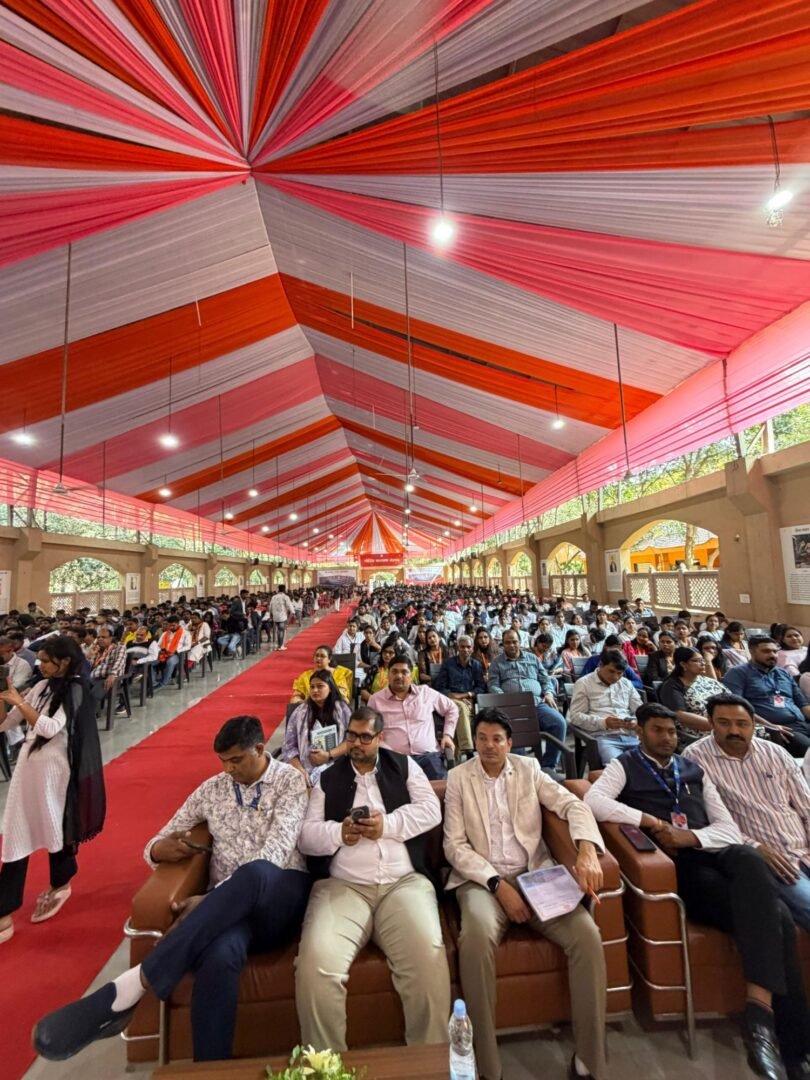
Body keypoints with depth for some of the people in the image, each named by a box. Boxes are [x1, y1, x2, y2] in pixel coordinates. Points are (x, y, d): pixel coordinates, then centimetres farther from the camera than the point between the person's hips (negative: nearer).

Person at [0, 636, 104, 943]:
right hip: (28, 762, 6)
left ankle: (60, 884, 37)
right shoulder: (41, 686, 5)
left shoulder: (75, 689, -14)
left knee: (55, 829, 12)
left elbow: (50, 727, -22)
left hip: (54, 767, -5)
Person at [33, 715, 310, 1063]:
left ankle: (132, 988, -30)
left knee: (254, 874, -40)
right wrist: (162, 848, -10)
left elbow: (275, 851, -14)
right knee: (219, 955, -37)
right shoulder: (211, 789, 11)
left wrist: (209, 899, -22)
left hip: (283, 893, -2)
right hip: (231, 906, 3)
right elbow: (155, 846, 18)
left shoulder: (291, 780, -4)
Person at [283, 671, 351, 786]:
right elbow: (289, 748, 5)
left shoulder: (342, 709, 5)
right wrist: (300, 771, -11)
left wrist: (329, 755, -12)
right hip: (305, 769, 1)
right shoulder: (299, 712, 8)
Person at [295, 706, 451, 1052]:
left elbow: (431, 810, 1)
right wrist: (339, 833, -12)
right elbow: (305, 836, 9)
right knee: (315, 962, -25)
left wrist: (388, 825, -13)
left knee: (428, 955, -25)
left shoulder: (405, 766, 12)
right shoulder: (327, 779, 14)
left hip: (404, 882, 0)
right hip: (342, 886, 1)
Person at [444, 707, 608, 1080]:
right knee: (477, 937, -32)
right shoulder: (458, 777, 0)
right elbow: (454, 844, -4)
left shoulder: (529, 768, 6)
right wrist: (498, 884, -15)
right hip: (482, 878, -2)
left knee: (587, 933, -22)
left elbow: (573, 804, -3)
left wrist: (587, 851, -23)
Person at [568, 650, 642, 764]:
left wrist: (636, 722, -4)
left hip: (631, 736, 5)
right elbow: (575, 715, -1)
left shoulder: (627, 684, 22)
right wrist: (603, 723, -15)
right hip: (603, 737, -5)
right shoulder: (584, 683, 5)